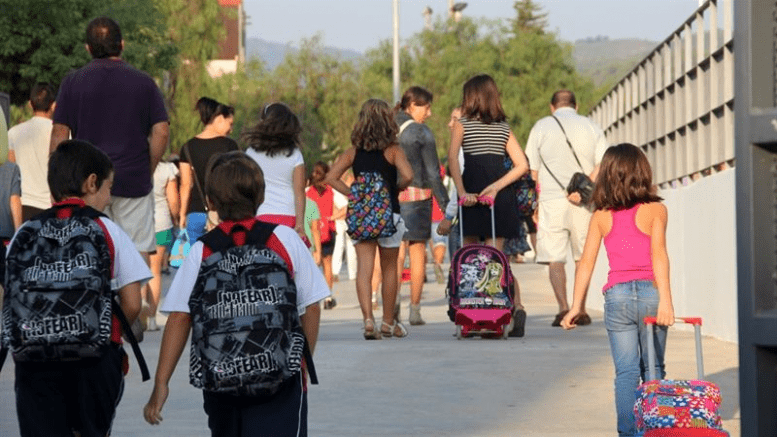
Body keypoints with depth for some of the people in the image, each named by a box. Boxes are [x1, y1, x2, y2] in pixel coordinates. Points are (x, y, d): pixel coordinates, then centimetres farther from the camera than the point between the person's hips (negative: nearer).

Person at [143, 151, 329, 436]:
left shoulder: (201, 252, 0)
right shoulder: (285, 239, -1)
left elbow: (179, 319, -5)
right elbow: (311, 308, 1)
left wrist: (161, 383, -4)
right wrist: (305, 361, 15)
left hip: (217, 381, 2)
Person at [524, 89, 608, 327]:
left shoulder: (542, 126, 6)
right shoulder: (591, 127, 12)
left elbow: (531, 169, 4)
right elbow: (604, 164, -2)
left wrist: (533, 203, 13)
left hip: (552, 200, -2)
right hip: (584, 203, 2)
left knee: (554, 257, -1)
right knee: (583, 256, 11)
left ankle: (563, 307, -15)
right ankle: (581, 310, 12)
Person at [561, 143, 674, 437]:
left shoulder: (601, 216, 6)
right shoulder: (655, 210, -1)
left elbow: (586, 262, 4)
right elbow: (658, 254, -12)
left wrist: (576, 306, 7)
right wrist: (665, 300, -18)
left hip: (617, 295, 1)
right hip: (649, 292, -1)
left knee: (626, 371, 3)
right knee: (653, 369, 11)